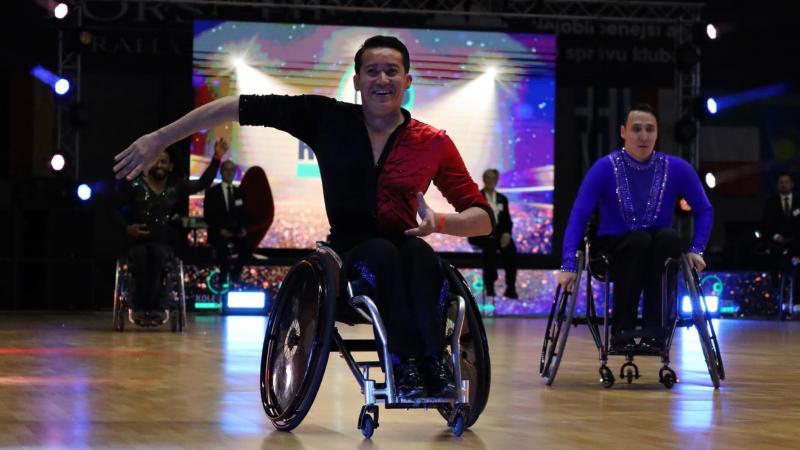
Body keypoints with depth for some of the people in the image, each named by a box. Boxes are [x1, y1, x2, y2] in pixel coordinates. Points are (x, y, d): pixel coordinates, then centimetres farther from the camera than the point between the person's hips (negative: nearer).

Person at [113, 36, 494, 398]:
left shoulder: (433, 144, 2)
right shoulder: (327, 118, 1)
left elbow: (483, 219, 1)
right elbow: (241, 107, -2)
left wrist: (439, 221, -21)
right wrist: (157, 139, -5)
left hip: (403, 250, 1)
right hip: (349, 258, -1)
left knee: (419, 253, -34)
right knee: (381, 251, -34)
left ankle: (432, 365, -39)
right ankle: (406, 365, -38)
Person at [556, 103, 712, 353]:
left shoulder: (677, 168, -7)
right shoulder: (605, 168, -12)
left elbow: (704, 211, 2)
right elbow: (578, 216, -18)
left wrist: (697, 250, -12)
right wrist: (569, 265, -28)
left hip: (657, 254, 2)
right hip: (614, 253, -2)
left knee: (669, 237, -32)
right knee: (638, 239, -34)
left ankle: (654, 332, -31)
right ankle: (621, 332, -28)